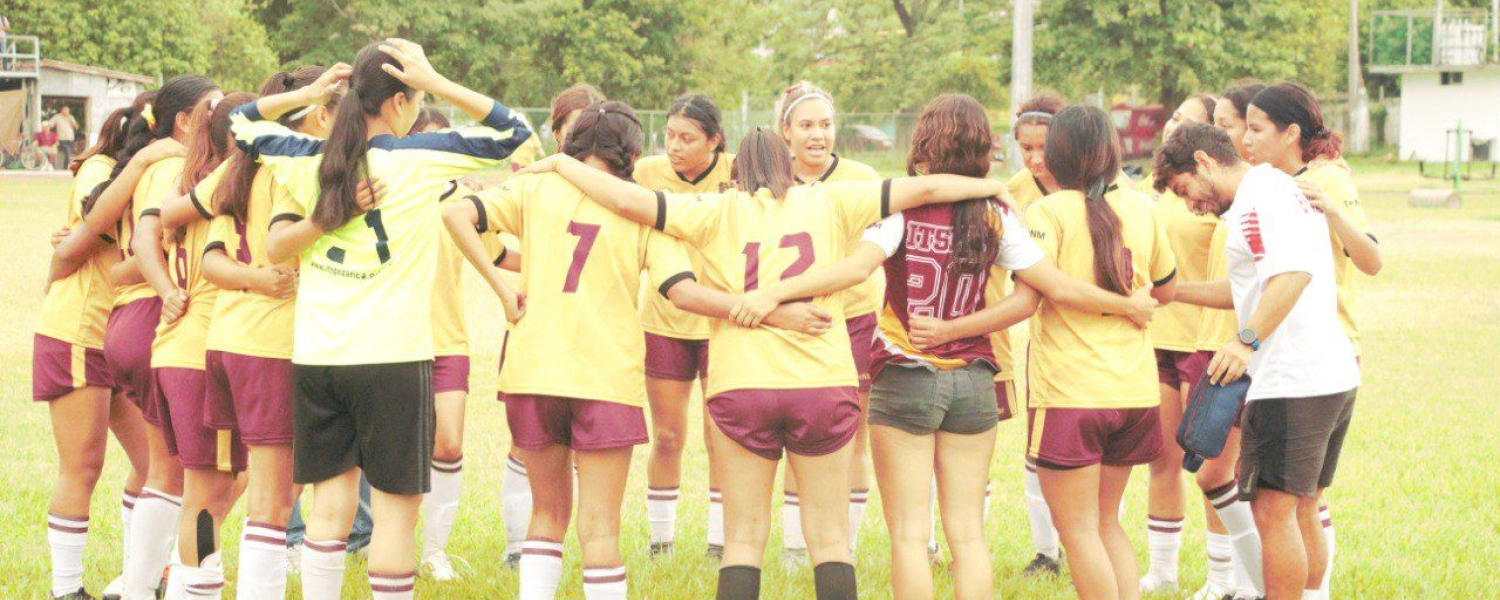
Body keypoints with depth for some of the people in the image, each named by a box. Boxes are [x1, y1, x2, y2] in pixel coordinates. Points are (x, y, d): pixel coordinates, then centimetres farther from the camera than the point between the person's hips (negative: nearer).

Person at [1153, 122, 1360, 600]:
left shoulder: (1257, 198, -11)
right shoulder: (1286, 189, 21)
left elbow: (1294, 272, -28)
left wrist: (1248, 340, -32)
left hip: (1290, 383, -10)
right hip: (1336, 376, 10)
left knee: (1273, 511, -5)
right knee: (1301, 509, 17)